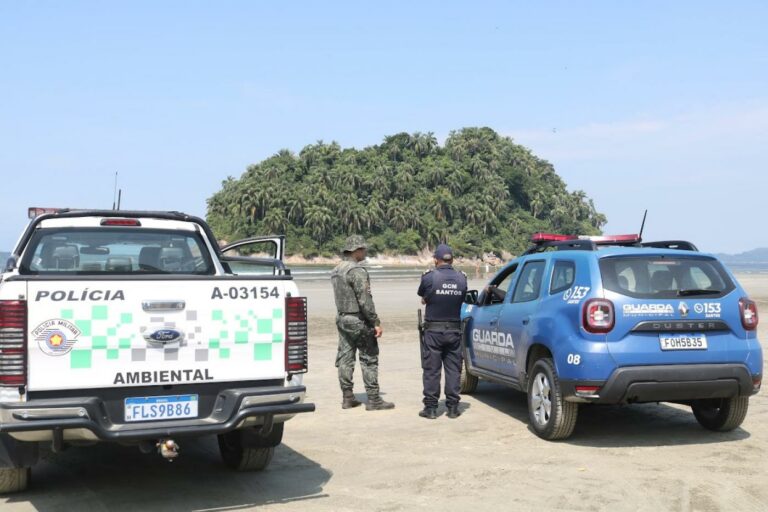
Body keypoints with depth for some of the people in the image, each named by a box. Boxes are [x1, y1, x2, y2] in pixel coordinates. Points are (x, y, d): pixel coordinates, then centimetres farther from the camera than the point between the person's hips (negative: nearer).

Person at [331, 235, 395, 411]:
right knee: (369, 359, -2)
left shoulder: (336, 270, 11)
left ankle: (347, 398, 14)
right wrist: (376, 322, -17)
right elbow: (365, 300, -21)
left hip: (341, 319, 9)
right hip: (358, 321, -9)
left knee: (345, 358, 9)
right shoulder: (357, 271, -18)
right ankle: (373, 399, 0)